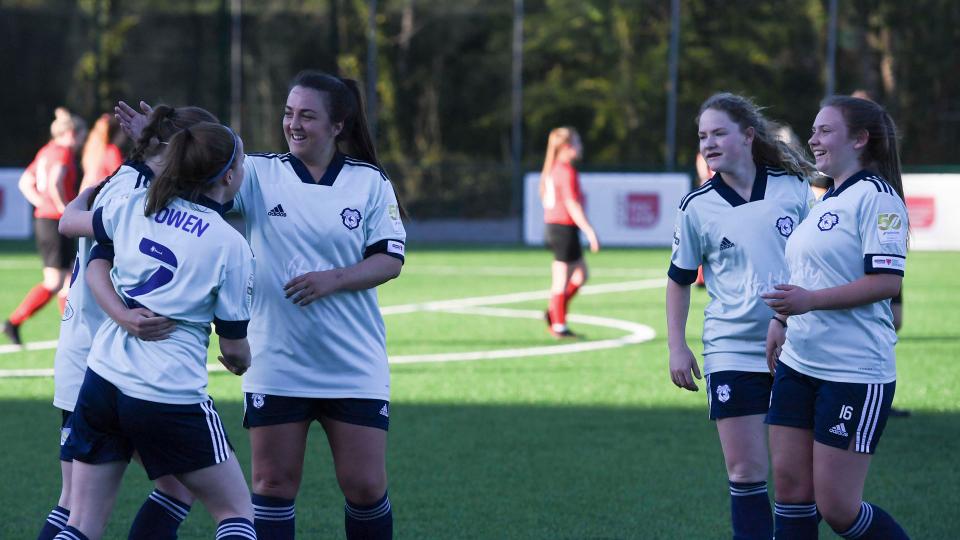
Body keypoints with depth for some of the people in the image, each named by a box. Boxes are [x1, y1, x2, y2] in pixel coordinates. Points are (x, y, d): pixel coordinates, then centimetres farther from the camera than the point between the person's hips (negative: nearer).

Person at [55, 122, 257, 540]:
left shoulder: (135, 205, 4)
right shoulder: (232, 246, -7)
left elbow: (69, 222, 23)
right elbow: (235, 348, 1)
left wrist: (84, 193, 46)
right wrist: (241, 360, 25)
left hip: (101, 380, 5)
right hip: (171, 396, -5)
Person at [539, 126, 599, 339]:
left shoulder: (552, 169, 14)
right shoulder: (567, 171, -15)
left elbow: (546, 199, 19)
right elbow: (572, 205, -21)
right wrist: (590, 232, -21)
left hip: (553, 225, 10)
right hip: (565, 228, -10)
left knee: (580, 274, 16)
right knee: (562, 279, -3)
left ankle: (554, 313, 13)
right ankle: (559, 326, 2)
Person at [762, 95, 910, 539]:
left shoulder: (876, 197, -12)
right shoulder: (827, 200, 16)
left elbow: (887, 281, -22)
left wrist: (810, 300, -25)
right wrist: (783, 318, 20)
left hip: (855, 373, -9)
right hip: (798, 365, 9)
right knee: (790, 487, 5)